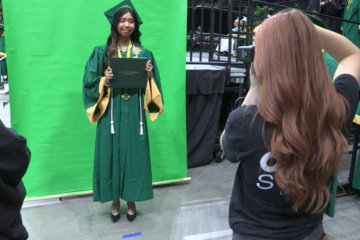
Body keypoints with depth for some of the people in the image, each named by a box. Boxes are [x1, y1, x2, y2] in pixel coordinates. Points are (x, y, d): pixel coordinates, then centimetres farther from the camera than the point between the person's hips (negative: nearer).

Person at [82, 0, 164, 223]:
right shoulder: (101, 52, 3)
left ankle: (131, 203, 24)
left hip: (134, 115, 1)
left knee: (133, 155, 7)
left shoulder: (144, 53, 6)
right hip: (111, 114, 0)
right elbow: (90, 83, 1)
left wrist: (149, 76, -12)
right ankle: (115, 203, 24)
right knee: (112, 155, 6)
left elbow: (152, 87, 7)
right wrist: (105, 81, -18)